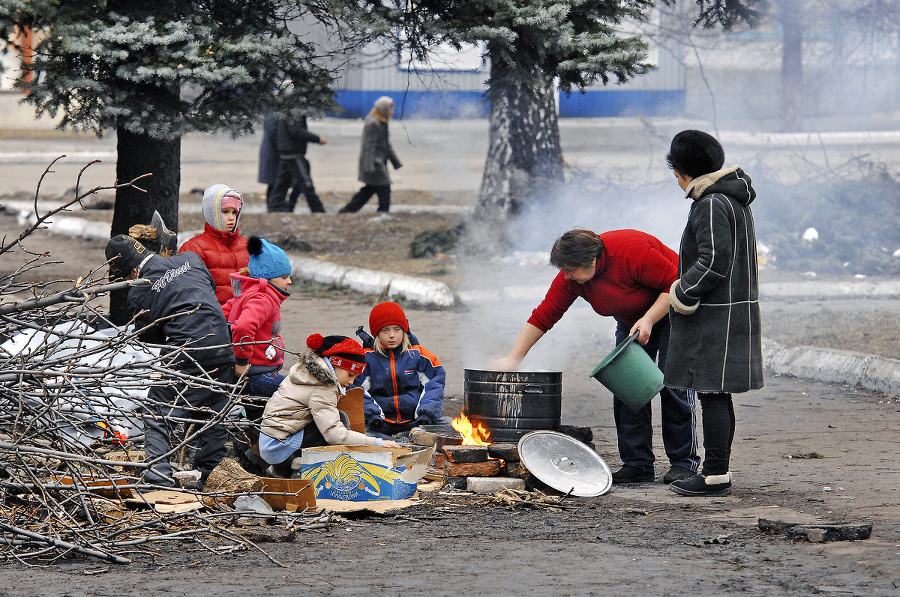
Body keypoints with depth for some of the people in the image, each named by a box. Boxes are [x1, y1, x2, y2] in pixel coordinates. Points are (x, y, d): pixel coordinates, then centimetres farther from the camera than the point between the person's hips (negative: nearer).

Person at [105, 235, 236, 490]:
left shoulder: (140, 292, -4)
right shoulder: (191, 259, 8)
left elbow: (148, 335, 5)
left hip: (184, 353, -5)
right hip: (222, 348, 5)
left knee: (157, 415, 7)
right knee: (213, 418, 17)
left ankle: (159, 475, -2)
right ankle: (210, 477, 22)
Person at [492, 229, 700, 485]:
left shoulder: (632, 252, -35)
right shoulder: (571, 277, -16)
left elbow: (675, 284, -27)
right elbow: (544, 316, -12)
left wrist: (648, 320, -33)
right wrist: (513, 358, -15)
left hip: (673, 308, -6)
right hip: (631, 317, 6)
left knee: (673, 382, -12)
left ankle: (684, 463, -5)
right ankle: (637, 463, -2)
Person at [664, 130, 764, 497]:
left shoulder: (712, 205, -16)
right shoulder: (735, 199, 15)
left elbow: (713, 262, -22)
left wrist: (681, 293, -11)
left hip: (716, 316, -10)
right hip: (736, 311, 10)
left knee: (712, 396, -7)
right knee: (717, 396, 14)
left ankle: (715, 476, -6)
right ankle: (719, 471, 19)